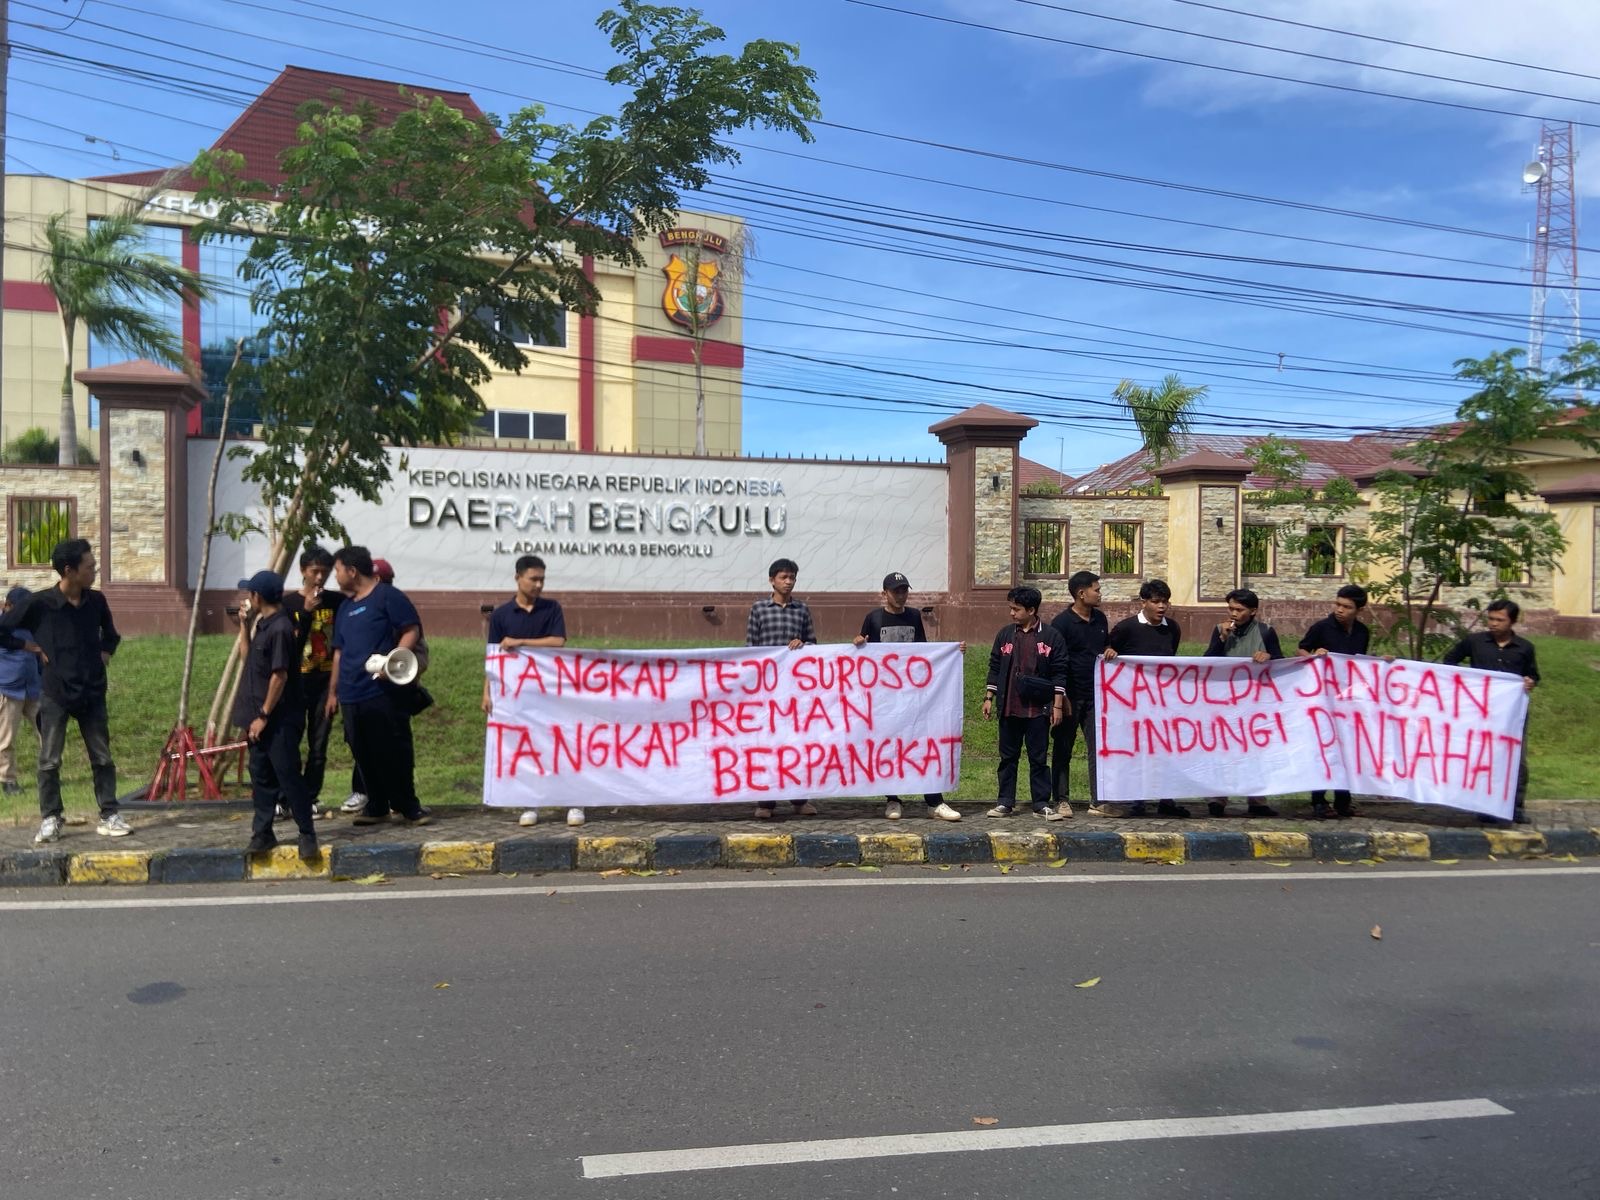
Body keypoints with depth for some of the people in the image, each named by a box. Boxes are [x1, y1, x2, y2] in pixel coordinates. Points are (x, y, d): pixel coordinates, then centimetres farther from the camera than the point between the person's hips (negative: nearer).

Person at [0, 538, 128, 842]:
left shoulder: (96, 601, 2)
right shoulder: (40, 604, -11)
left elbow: (111, 634, 21)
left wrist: (105, 653, 6)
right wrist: (32, 647, -7)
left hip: (92, 692, 3)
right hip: (55, 694, -3)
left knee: (102, 758, 6)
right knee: (49, 761, 4)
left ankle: (109, 815, 13)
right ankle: (50, 819, 15)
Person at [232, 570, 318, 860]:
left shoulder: (280, 628, -17)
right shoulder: (263, 625, 12)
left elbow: (279, 675, -20)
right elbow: (248, 658, 25)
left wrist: (263, 716, -18)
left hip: (279, 720, -9)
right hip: (260, 719, 9)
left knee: (289, 776, -4)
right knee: (261, 777, 12)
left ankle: (307, 835, 4)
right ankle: (262, 833, 19)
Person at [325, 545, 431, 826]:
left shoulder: (387, 595, -3)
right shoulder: (345, 607, 19)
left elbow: (412, 630, -9)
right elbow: (339, 652, 24)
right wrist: (333, 691, 21)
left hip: (384, 691, -7)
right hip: (352, 695, 7)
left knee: (395, 751, -4)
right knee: (364, 754, 8)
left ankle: (408, 806, 7)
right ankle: (376, 806, 19)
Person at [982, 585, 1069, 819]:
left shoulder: (1051, 636, -2)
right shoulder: (1005, 634, 6)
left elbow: (1059, 673, -1)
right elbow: (995, 668, 11)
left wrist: (1057, 705, -5)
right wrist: (989, 698, 7)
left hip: (1038, 709, -3)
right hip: (1009, 708, 3)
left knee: (1039, 758, 4)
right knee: (1007, 757, 9)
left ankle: (1042, 804, 12)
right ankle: (1005, 802, 16)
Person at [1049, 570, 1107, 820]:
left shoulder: (1100, 618, 10)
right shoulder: (1062, 622, -9)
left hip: (1095, 695, 5)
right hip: (1070, 696, -5)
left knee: (1097, 748, 3)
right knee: (1063, 749, 5)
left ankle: (1098, 799, 10)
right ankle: (1061, 799, 13)